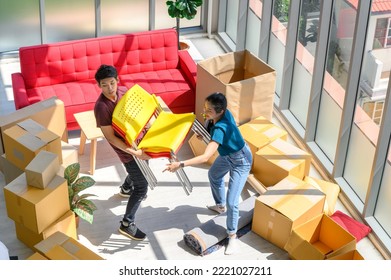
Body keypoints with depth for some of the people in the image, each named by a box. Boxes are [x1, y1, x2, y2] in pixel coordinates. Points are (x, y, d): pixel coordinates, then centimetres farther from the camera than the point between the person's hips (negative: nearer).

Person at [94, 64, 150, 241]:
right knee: (142, 186, -3)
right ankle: (127, 224, 9)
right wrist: (135, 152, -30)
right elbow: (111, 137, -26)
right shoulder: (101, 107, -29)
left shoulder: (123, 91, -8)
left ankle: (125, 189, 63)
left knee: (140, 167, 34)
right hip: (127, 149, -8)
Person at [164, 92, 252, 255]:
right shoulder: (224, 113, -20)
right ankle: (220, 206, 57)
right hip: (226, 155, 10)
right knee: (213, 175, 32)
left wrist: (180, 165, -50)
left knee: (232, 201, -10)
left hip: (240, 162, -10)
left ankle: (232, 236, 11)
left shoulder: (220, 129, -42)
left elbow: (205, 157, -49)